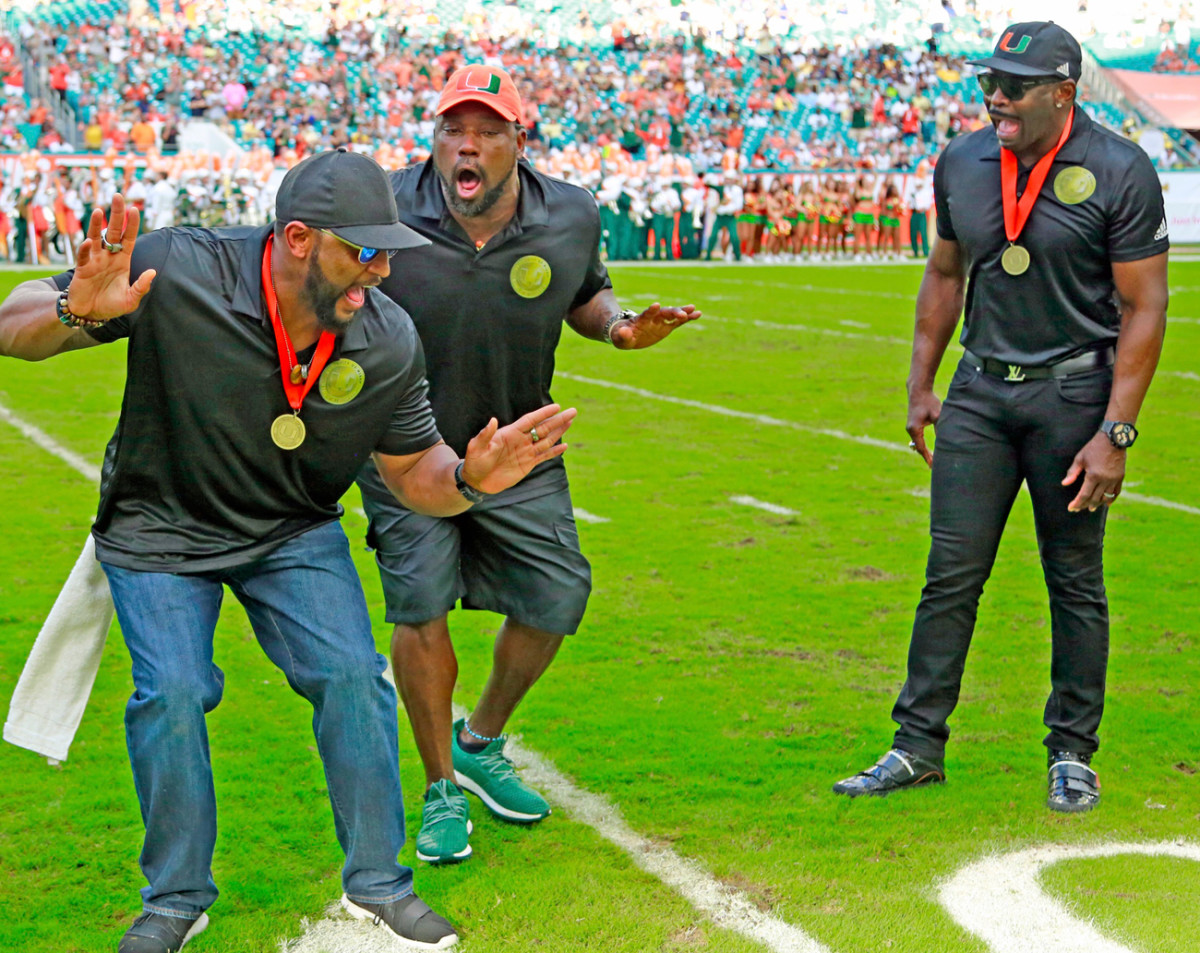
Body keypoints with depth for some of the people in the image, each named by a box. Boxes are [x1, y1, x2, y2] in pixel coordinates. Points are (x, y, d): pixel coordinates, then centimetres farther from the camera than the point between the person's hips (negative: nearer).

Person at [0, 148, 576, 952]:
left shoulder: (390, 342, -16)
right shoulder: (178, 273, -27)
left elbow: (411, 470, -3)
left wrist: (467, 479, -26)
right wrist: (75, 314, -45)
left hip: (296, 533, 2)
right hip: (160, 528, -2)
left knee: (352, 676, -12)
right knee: (172, 694, -16)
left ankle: (377, 883, 9)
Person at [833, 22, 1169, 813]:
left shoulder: (1119, 173, -11)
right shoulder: (962, 163, 3)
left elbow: (1144, 310, -10)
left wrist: (1114, 433, -15)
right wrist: (920, 385, 14)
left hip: (1072, 392, -4)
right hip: (980, 391, 4)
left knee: (1076, 582, 6)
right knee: (951, 573, 3)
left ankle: (1073, 753, 19)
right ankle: (919, 746, 12)